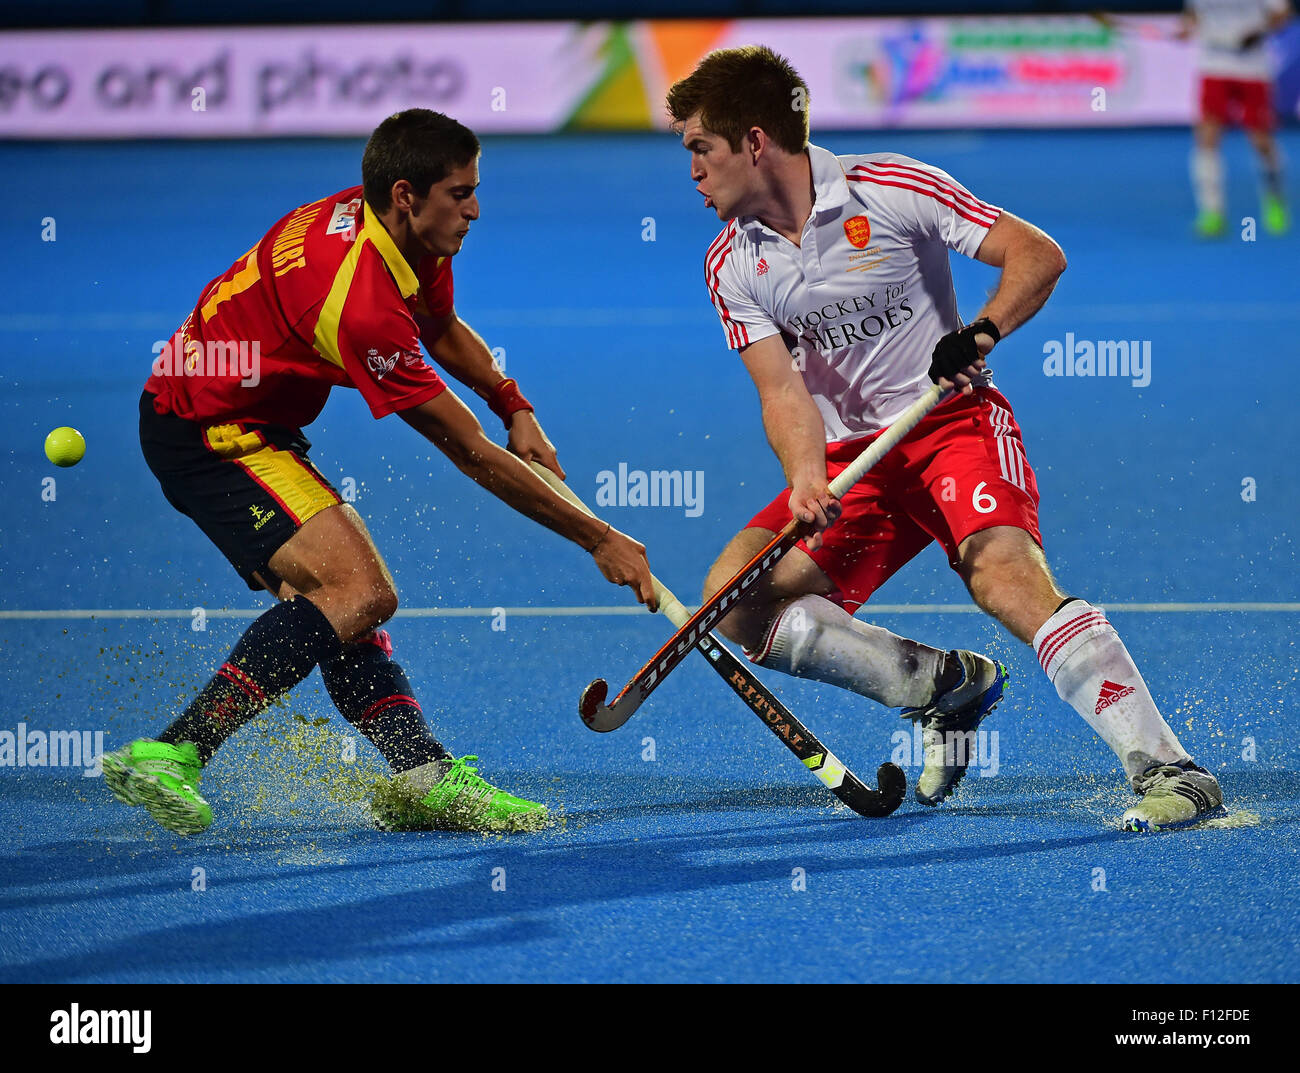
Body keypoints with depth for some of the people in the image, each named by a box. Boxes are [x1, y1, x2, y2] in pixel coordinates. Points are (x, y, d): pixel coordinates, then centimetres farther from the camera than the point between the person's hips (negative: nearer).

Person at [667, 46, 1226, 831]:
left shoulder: (890, 190, -12)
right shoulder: (732, 266, 2)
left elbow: (1039, 255, -11)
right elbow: (783, 390, -7)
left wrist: (981, 333, -27)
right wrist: (806, 479, -27)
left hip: (953, 422, -6)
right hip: (850, 455, 6)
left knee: (1005, 571, -32)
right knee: (735, 599, -12)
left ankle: (1169, 770, -37)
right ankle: (947, 686, 0)